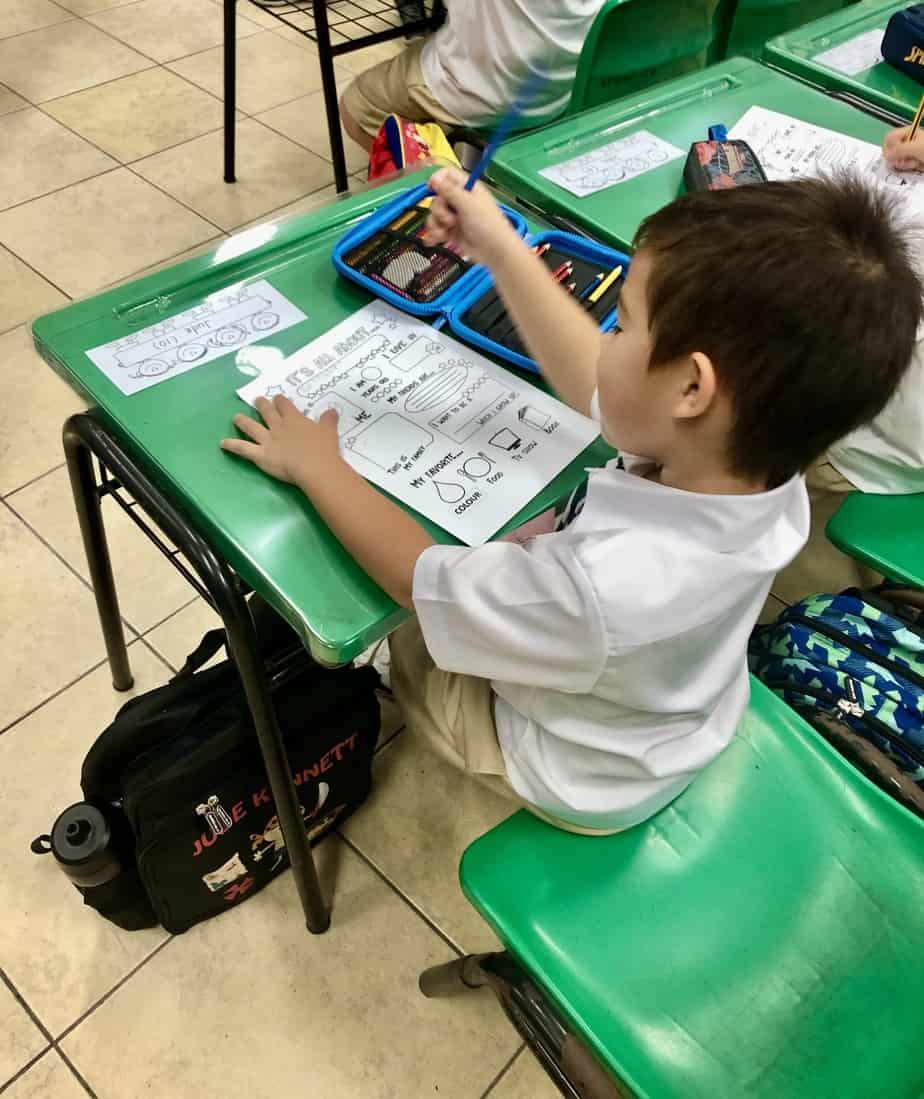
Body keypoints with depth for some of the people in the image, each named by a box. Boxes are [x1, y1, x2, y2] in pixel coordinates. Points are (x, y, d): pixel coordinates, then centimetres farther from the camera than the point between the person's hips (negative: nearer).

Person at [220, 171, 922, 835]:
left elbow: (419, 579, -29)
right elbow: (594, 381, -9)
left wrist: (316, 465, -15)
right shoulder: (758, 454, -27)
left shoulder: (604, 586, -48)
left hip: (581, 780, -5)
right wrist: (501, 250, -8)